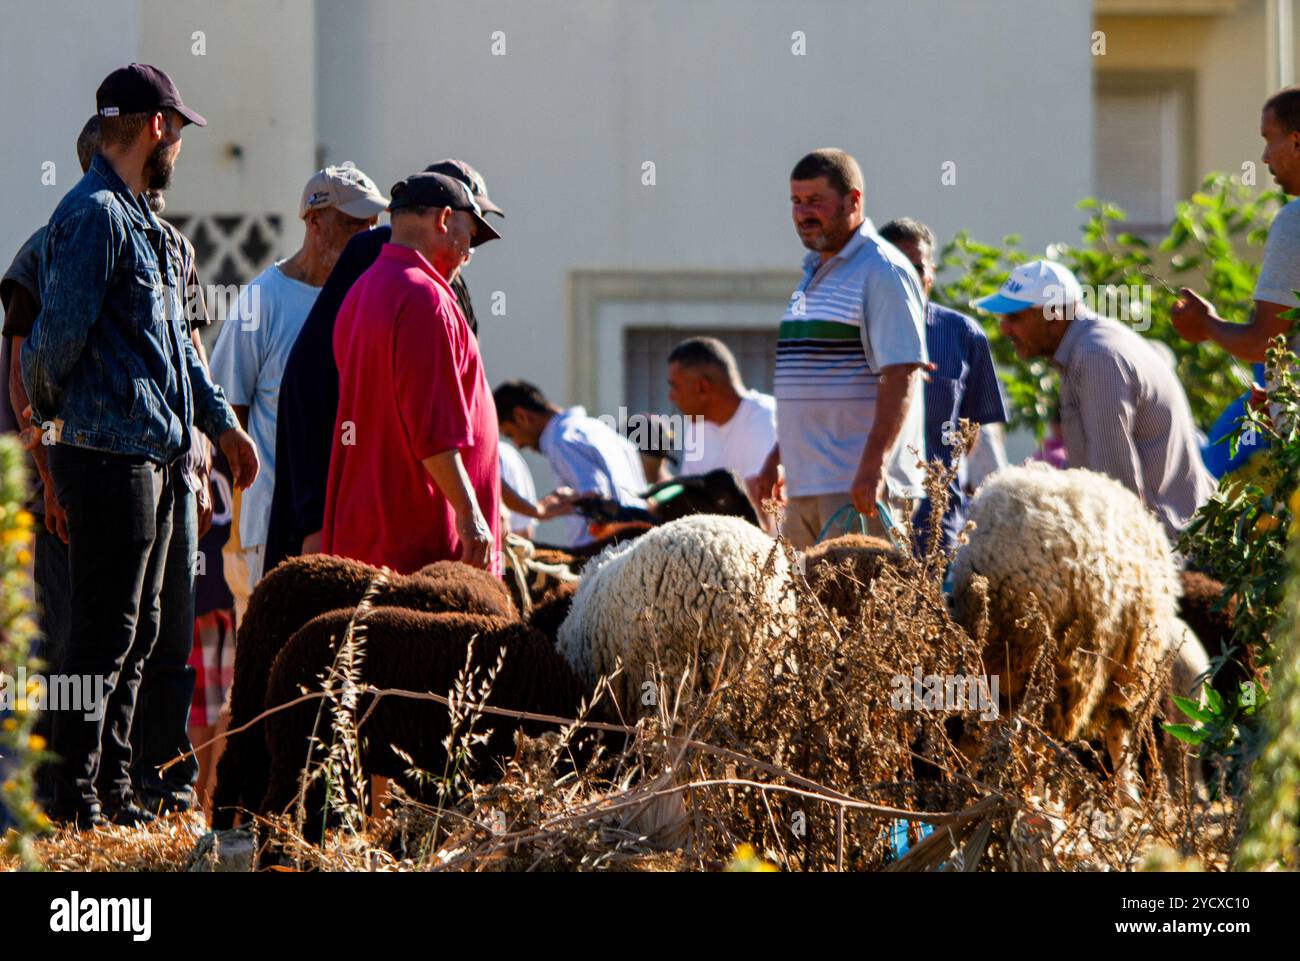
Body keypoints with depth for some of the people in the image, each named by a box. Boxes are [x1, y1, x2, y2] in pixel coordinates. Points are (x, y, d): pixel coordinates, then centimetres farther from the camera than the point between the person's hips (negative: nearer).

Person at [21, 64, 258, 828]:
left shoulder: (140, 221, 19)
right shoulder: (94, 215, -13)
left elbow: (172, 339, 26)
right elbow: (61, 335, -18)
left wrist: (221, 421, 21)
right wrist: (48, 414, -2)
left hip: (151, 456, 10)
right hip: (111, 455, -10)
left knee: (135, 633, 13)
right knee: (106, 633, -7)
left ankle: (112, 788, 19)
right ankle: (75, 791, -3)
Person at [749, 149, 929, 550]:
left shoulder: (883, 272, -8)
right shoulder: (812, 275, 21)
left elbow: (901, 377, -17)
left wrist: (873, 467, -25)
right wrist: (775, 460, 26)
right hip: (805, 484, 9)